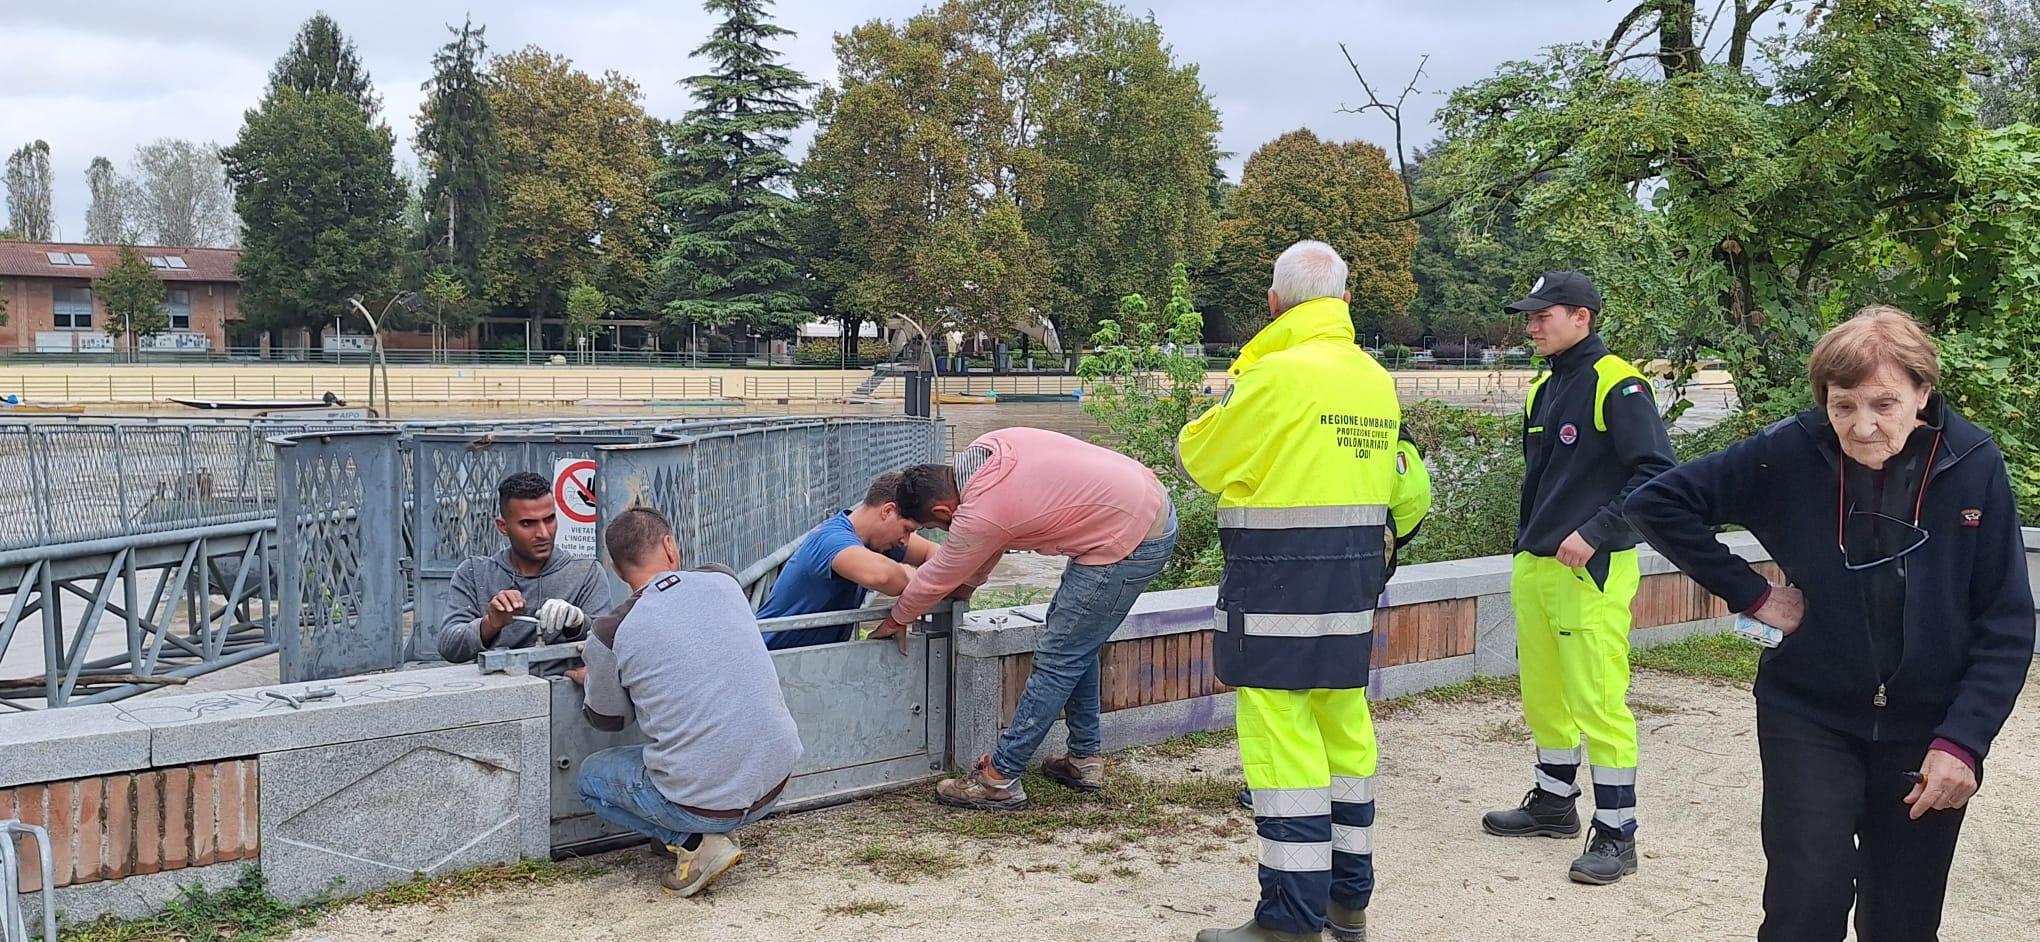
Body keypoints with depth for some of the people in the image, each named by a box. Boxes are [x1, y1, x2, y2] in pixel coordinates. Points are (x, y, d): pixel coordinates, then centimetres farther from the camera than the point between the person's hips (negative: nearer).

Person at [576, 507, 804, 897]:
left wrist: (588, 678, 35)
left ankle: (695, 843, 3)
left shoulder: (610, 634, -8)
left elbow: (608, 719, 12)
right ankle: (709, 834, 18)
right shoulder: (722, 581, 2)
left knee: (590, 777, 22)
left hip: (701, 802, -5)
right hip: (776, 784, 5)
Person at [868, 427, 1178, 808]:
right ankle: (1085, 758, 29)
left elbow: (938, 577, -2)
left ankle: (999, 780, 1)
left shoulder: (980, 515, -20)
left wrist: (896, 622, 15)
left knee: (1058, 659, -5)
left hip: (1129, 543, -10)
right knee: (1075, 640, 20)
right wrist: (967, 585, 25)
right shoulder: (989, 448, 3)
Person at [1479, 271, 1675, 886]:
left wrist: (1596, 534, -21)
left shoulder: (1616, 385, -11)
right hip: (1533, 568, 8)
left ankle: (1616, 833, 0)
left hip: (1591, 572, -8)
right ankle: (1554, 801, 30)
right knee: (1543, 696, 15)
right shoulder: (1542, 390, 15)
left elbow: (1657, 474, -17)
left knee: (1598, 702, -7)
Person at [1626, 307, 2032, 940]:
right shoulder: (1789, 455, -13)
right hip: (1811, 721, -1)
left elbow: (2006, 625, -5)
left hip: (1926, 735, 1)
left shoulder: (1973, 466, -10)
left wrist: (1963, 741, -12)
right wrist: (1749, 593, -11)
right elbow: (1657, 502, -8)